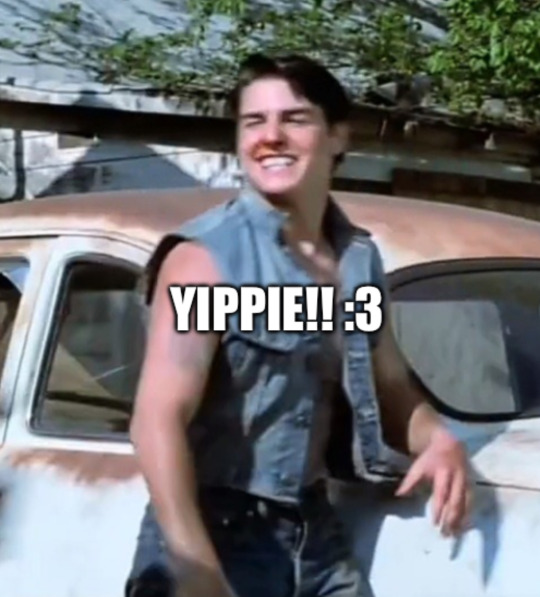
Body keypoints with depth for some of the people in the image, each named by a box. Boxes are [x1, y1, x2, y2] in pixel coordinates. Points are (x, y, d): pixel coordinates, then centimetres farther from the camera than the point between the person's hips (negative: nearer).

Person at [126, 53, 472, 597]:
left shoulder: (361, 259, 7)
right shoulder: (206, 255, -14)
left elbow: (389, 386, 20)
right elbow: (158, 420, -22)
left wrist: (437, 439, -2)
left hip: (316, 533, 6)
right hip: (214, 537, -6)